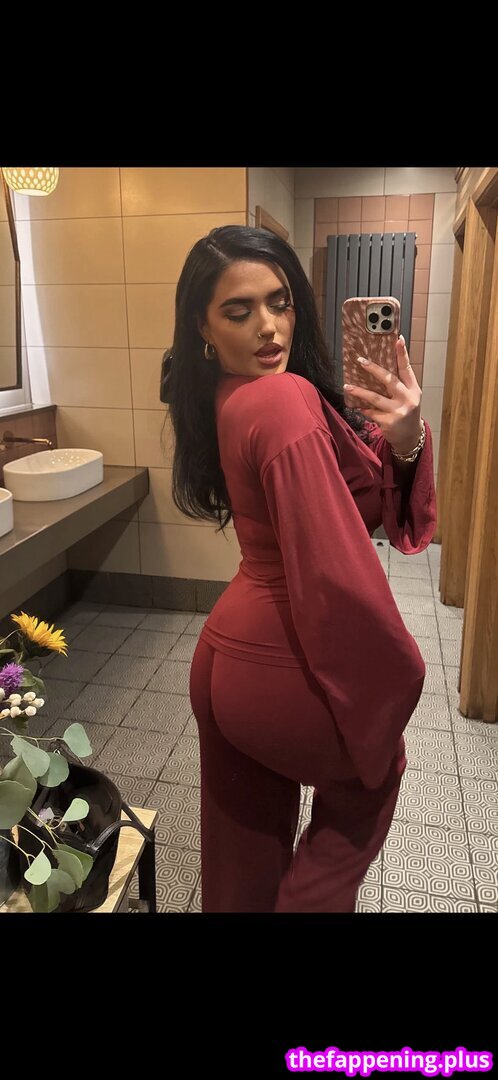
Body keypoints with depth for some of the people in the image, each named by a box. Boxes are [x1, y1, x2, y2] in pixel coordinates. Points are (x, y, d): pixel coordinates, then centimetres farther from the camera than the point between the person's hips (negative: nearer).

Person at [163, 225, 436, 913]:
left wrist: (403, 439, -17)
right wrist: (393, 685, -9)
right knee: (376, 762, 26)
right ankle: (314, 900, 33)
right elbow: (335, 571, -24)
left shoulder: (227, 399, 6)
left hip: (226, 658, 8)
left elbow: (368, 503, 3)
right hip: (282, 664, -7)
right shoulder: (285, 399, -22)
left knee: (244, 862, 25)